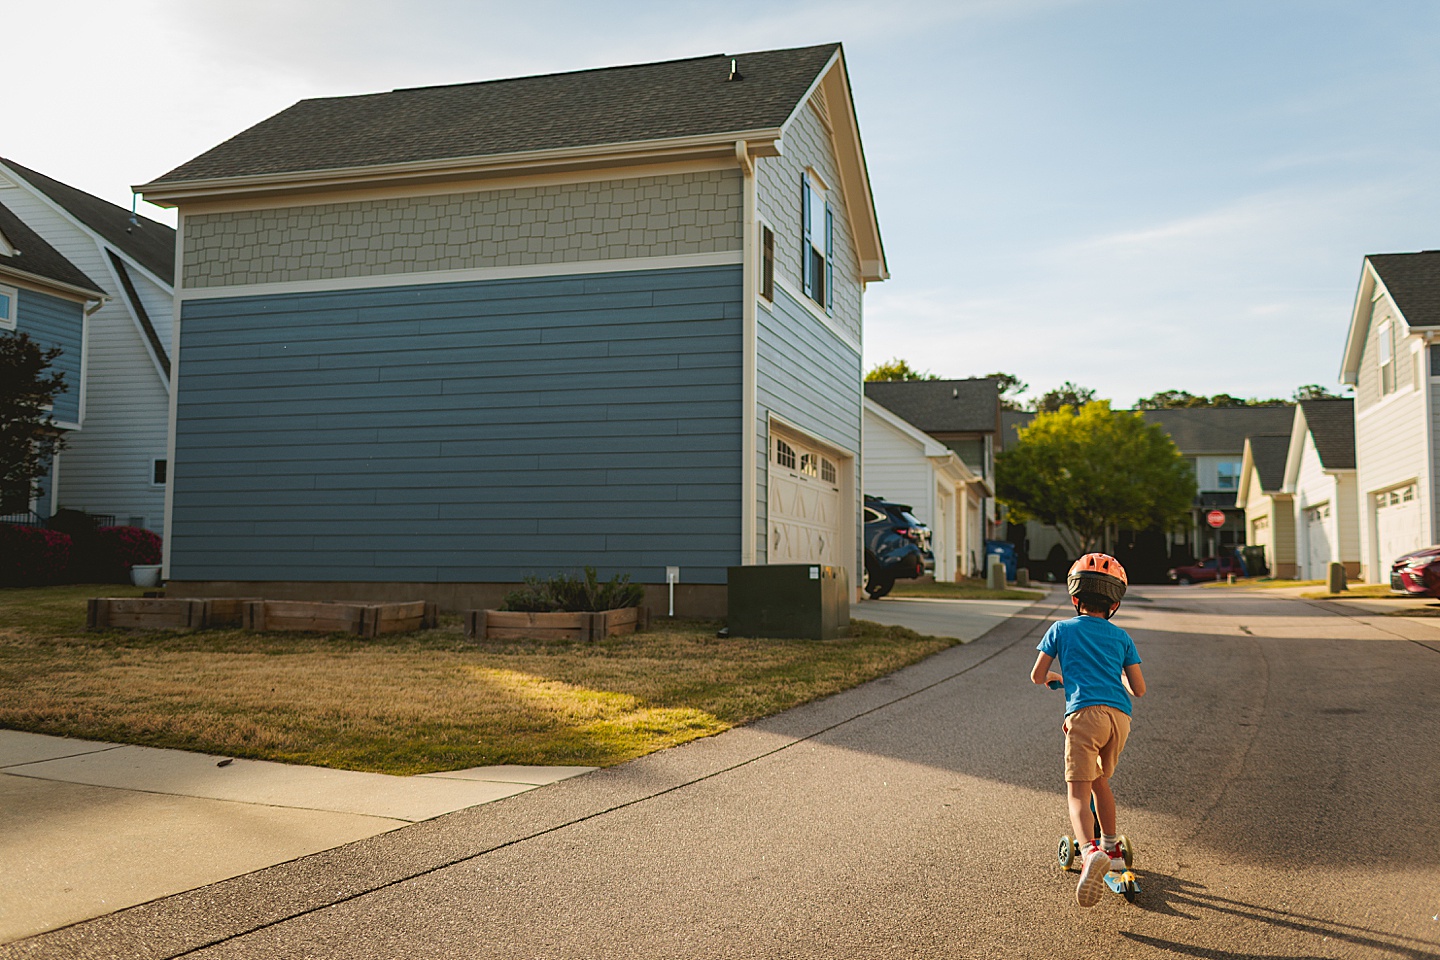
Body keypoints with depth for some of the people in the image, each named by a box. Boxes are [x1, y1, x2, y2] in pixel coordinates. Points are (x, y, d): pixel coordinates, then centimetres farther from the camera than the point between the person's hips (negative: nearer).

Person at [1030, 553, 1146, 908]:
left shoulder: (1061, 629, 12)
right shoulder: (1121, 637, 18)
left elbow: (1037, 677, 13)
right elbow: (1139, 689, 18)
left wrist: (1056, 676, 35)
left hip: (1084, 714, -4)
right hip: (1120, 716, 4)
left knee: (1078, 793, -10)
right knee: (1099, 780, 26)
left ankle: (1091, 852, -35)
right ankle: (1111, 849, 37)